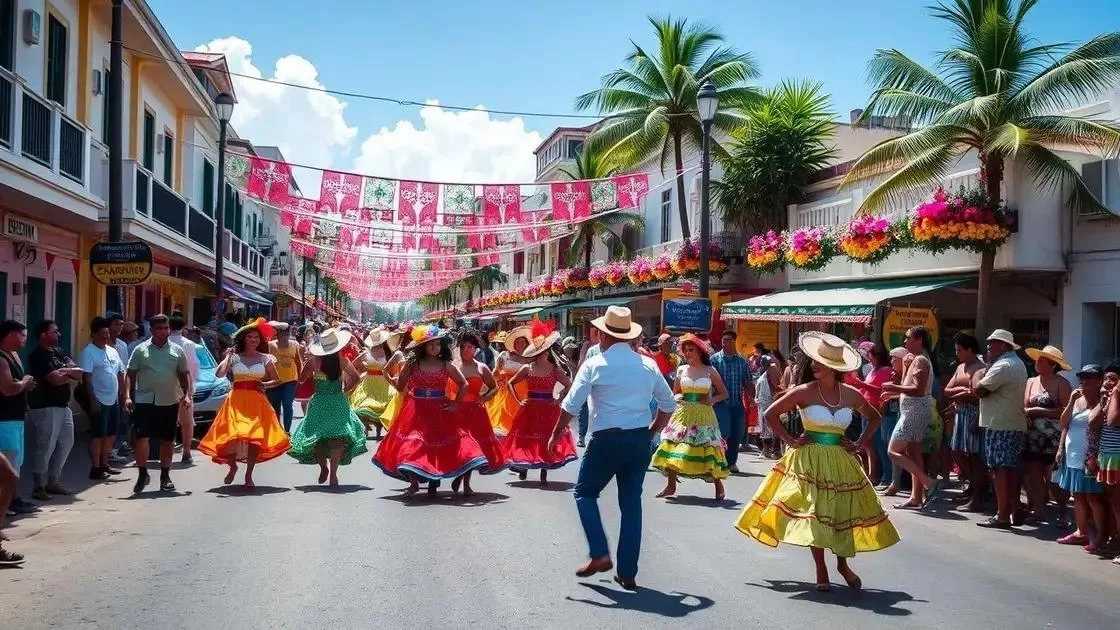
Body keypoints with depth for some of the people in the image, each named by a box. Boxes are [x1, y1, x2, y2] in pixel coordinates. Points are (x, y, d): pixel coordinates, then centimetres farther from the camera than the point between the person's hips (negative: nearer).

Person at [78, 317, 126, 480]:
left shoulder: (112, 351, 13)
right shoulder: (88, 352, -11)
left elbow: (120, 374, 18)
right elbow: (87, 378, -16)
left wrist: (123, 395, 12)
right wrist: (93, 400, -19)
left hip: (114, 400, 8)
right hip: (99, 401, -8)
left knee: (110, 434, 13)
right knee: (98, 435, -2)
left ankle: (104, 463, 24)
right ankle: (95, 468, 3)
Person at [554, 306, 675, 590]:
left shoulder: (594, 364, -6)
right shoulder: (648, 365, 7)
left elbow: (571, 405, -8)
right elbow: (669, 404, 12)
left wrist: (556, 434, 4)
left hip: (607, 439, -4)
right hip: (640, 440, 4)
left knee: (585, 493, 16)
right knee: (631, 502, 11)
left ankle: (599, 554, 2)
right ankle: (628, 573, 12)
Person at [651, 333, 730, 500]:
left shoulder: (710, 371, 2)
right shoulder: (681, 370, 8)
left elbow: (724, 393, 8)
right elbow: (675, 393, 16)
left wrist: (711, 400, -10)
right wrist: (678, 398, -6)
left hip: (703, 415, -2)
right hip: (683, 414, 2)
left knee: (708, 449, -5)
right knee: (673, 448, -4)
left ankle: (718, 485, 10)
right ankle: (671, 485, 10)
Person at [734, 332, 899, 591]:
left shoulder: (850, 394, -1)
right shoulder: (804, 391, -10)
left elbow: (874, 417, 17)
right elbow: (771, 414, -5)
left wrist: (860, 444, 5)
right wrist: (791, 441, -7)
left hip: (840, 462, 3)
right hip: (809, 460, -3)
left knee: (844, 512, 6)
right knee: (813, 512, -1)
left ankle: (843, 563, 26)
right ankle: (821, 569, 11)